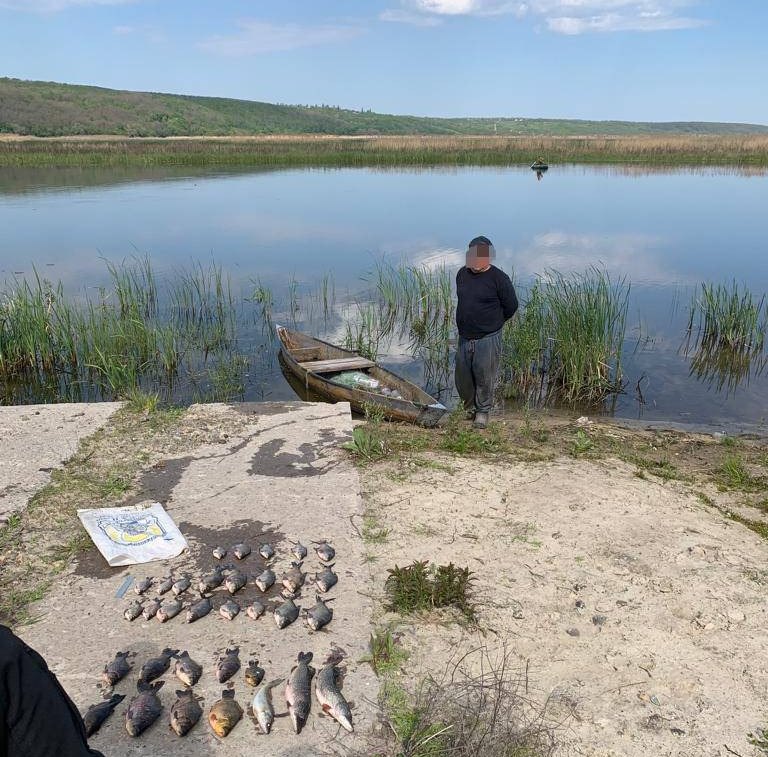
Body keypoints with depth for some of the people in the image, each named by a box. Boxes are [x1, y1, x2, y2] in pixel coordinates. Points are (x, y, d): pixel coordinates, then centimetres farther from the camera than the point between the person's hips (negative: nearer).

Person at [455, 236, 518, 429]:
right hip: (465, 336, 5)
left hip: (488, 338, -5)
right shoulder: (462, 273, 4)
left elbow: (511, 306, -5)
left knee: (485, 377, 3)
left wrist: (494, 322, 6)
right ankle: (470, 406, 35)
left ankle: (483, 411, 23)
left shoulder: (498, 278, -13)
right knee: (462, 376, 12)